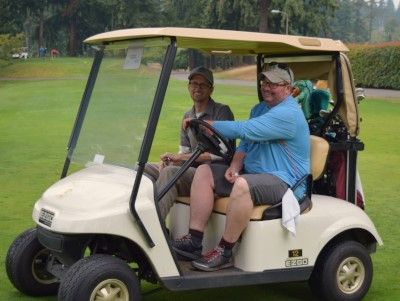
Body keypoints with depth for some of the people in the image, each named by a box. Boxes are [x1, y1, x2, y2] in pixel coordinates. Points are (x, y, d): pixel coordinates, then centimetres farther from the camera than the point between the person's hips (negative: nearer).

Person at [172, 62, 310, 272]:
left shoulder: (288, 114, -17)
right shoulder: (259, 109, 17)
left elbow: (243, 130, -24)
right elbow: (245, 143, 16)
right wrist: (234, 166, -7)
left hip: (282, 181, -10)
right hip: (251, 174, 10)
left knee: (243, 185, -38)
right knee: (204, 172, -4)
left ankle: (224, 252, -26)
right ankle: (194, 240, -13)